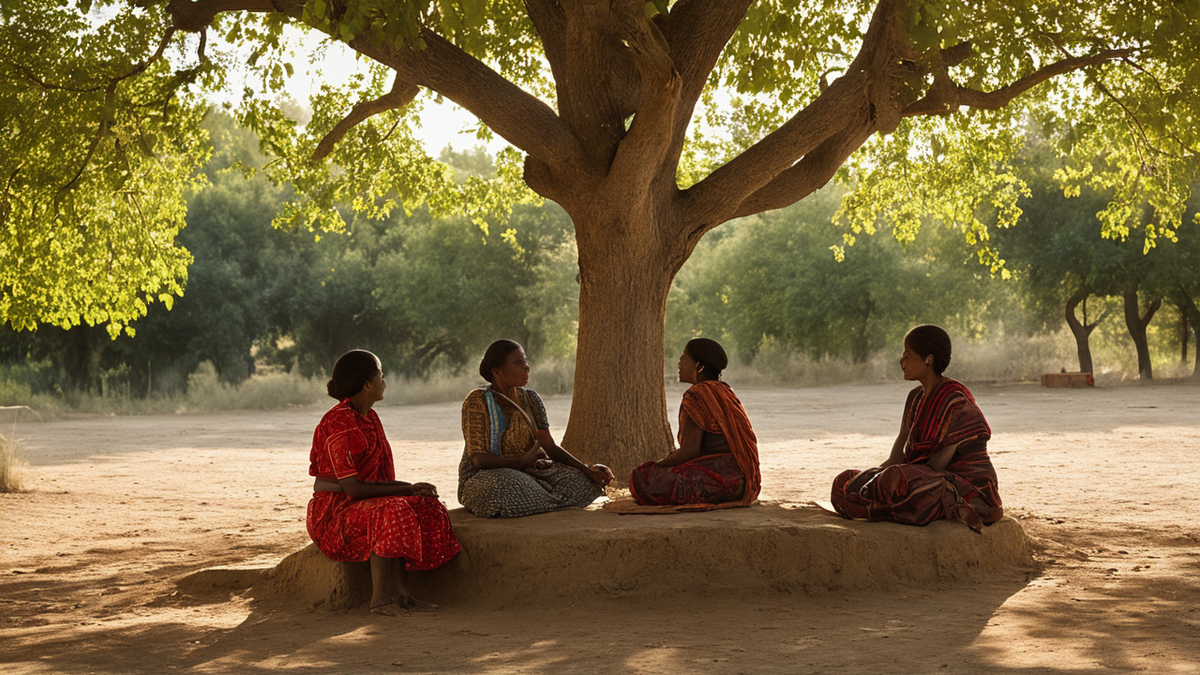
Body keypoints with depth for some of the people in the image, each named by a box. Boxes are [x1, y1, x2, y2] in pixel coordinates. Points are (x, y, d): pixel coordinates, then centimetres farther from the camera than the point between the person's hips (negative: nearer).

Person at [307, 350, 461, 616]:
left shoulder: (369, 417, 12)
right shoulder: (338, 424, -19)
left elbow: (379, 478, 12)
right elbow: (354, 488, -24)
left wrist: (411, 487, -7)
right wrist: (407, 489, -19)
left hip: (362, 503, 9)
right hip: (334, 508, -9)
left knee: (425, 508, -12)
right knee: (392, 514, -34)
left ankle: (400, 593, -19)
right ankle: (379, 598, -29)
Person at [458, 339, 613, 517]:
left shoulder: (530, 399, 8)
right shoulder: (477, 401, -12)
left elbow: (550, 447, 6)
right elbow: (478, 458, -17)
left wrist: (585, 469, -9)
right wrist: (520, 462, -27)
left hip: (527, 472, 5)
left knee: (583, 481, -14)